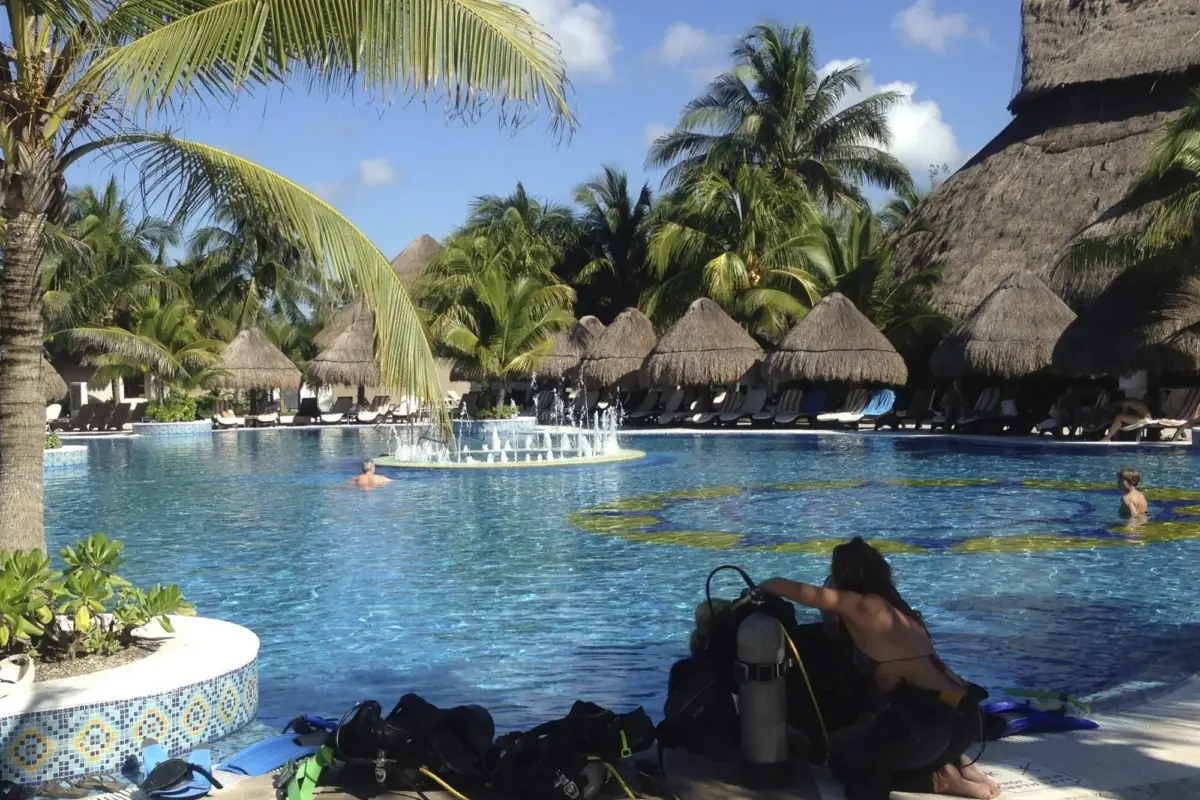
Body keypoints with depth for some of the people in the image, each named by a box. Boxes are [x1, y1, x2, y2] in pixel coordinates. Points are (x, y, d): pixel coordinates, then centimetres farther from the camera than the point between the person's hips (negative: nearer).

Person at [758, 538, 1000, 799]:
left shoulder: (863, 606, -6)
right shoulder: (896, 608, 17)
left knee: (844, 758, 14)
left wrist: (762, 587, 19)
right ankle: (954, 762, 14)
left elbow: (782, 586, -1)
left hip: (932, 722, -8)